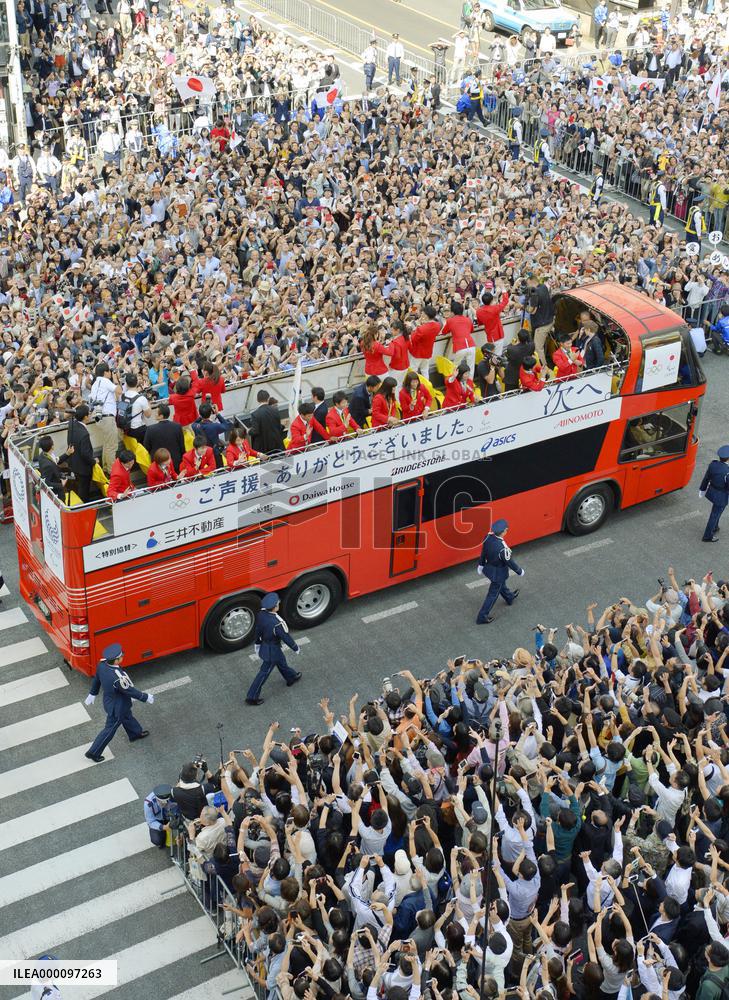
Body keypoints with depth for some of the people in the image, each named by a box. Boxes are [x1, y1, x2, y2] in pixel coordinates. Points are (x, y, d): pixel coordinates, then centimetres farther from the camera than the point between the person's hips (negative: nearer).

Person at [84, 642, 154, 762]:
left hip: (109, 700, 8)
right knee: (110, 729, 17)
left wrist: (92, 694, 17)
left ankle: (136, 733, 60)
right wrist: (146, 698, -10)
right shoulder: (118, 678, -44)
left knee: (127, 717, 33)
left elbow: (96, 679, -2)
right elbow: (130, 691, -27)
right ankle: (93, 752, 33)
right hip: (117, 708, -8)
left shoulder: (102, 664, -22)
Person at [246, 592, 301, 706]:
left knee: (281, 662, 32)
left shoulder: (261, 614, -17)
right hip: (272, 651, -7)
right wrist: (296, 648, -6)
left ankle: (291, 678, 58)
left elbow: (258, 630, 1)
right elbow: (286, 638, -24)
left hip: (264, 645, 7)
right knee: (264, 673, 10)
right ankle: (252, 697, 23)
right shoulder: (277, 623, -39)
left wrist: (258, 643, 18)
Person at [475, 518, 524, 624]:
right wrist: (519, 571, -6)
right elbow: (509, 562, -24)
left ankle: (509, 597, 64)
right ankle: (482, 617, 27)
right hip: (498, 573, -7)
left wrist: (481, 565, 16)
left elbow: (483, 552, -2)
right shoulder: (502, 547, -40)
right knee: (493, 595, 14)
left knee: (501, 584, 35)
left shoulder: (488, 537, -20)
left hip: (489, 567, 7)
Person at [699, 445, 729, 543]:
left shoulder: (713, 464, -17)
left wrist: (702, 489, 13)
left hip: (711, 491, 6)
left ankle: (714, 528, 54)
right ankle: (707, 536, 34)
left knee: (716, 511, 33)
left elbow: (706, 478, -3)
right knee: (715, 516, 16)